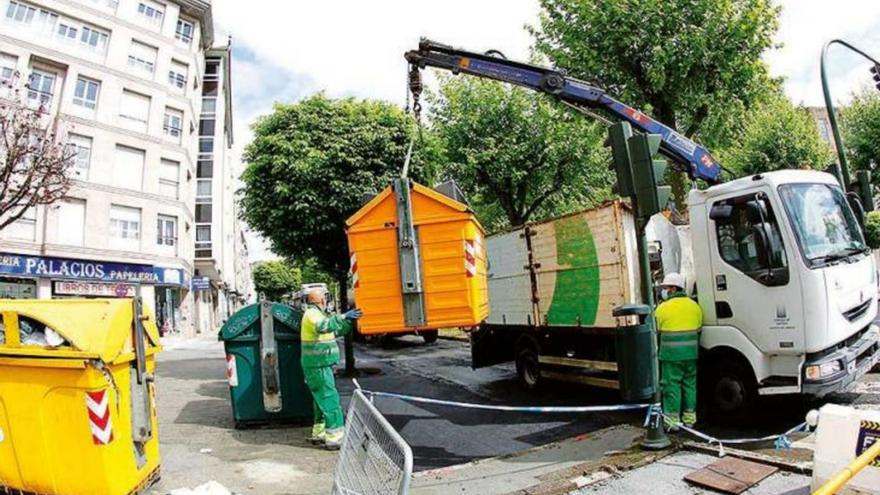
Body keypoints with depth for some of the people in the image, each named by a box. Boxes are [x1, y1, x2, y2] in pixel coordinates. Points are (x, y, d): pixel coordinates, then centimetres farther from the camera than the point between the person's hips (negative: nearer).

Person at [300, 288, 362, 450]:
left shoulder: (316, 314, 15)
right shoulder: (312, 314, -16)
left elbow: (336, 331, 23)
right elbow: (323, 327, -40)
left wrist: (349, 320, 17)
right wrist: (344, 317, -47)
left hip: (319, 366, 10)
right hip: (318, 367, -10)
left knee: (322, 401, 18)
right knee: (330, 401, -8)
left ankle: (318, 434, 28)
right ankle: (335, 438, -5)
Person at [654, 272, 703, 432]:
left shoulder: (663, 307, -8)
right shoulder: (694, 306, 7)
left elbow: (656, 331, -3)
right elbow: (699, 328, 11)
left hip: (671, 354, -5)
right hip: (691, 352, 5)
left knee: (672, 385, 1)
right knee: (690, 384, 14)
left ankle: (672, 421, 4)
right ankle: (690, 417, 22)